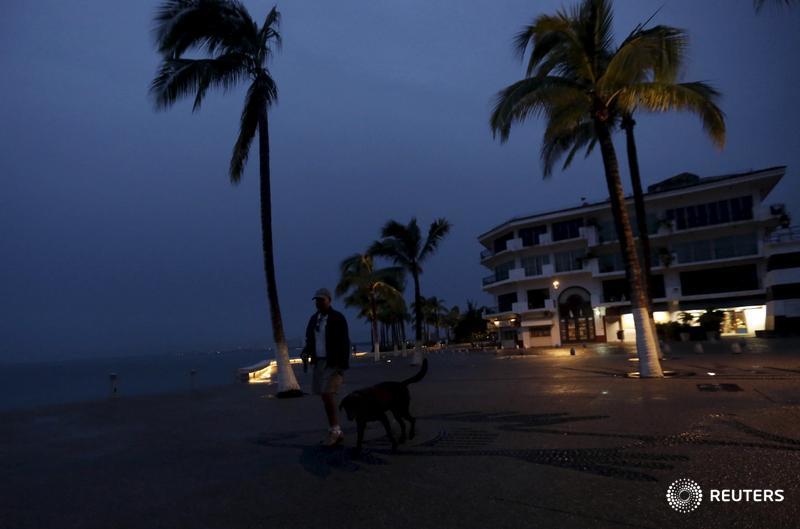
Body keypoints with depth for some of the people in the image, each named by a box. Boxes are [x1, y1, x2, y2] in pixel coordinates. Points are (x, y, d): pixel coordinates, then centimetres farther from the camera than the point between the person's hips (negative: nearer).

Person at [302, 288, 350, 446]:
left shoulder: (338, 318, -9)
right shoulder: (314, 319, 10)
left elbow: (344, 343, -13)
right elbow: (310, 340, 16)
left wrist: (343, 365, -18)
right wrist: (306, 352, -5)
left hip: (334, 363, -7)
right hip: (319, 363, 7)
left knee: (328, 395, -16)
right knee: (325, 397, 8)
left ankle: (334, 430, -4)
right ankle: (336, 432, 18)